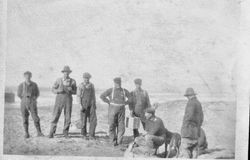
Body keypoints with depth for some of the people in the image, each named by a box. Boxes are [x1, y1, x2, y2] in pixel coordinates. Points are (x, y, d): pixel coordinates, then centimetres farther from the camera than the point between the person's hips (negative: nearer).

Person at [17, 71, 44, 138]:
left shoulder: (34, 85, 2)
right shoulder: (21, 85, 1)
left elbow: (37, 93, 14)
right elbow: (19, 94, 13)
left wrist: (34, 99, 2)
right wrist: (24, 99, 6)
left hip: (32, 103, -1)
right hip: (24, 104, 1)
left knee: (35, 118, -8)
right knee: (25, 119, 2)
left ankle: (39, 132, -2)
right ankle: (26, 134, 9)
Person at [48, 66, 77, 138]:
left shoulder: (72, 81, 0)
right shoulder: (58, 80, -1)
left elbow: (75, 92, 6)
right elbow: (53, 89, 4)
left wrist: (71, 90, -17)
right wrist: (58, 91, -18)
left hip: (68, 100, 1)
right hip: (59, 100, -1)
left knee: (68, 117, 0)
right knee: (55, 116, -3)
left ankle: (65, 133, 12)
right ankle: (52, 133, 5)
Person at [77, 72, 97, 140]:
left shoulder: (91, 85, 9)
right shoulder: (80, 86, -4)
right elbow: (78, 96, -7)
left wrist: (95, 104, 11)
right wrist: (80, 105, -16)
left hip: (91, 104, 3)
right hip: (84, 104, -3)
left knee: (93, 120, -8)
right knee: (84, 119, 3)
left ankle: (91, 135, -6)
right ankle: (83, 134, 20)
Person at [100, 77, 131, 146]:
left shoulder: (124, 91, 3)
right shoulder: (111, 90, -1)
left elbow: (130, 98, 13)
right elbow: (102, 96, -5)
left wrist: (125, 103, 3)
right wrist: (109, 102, -6)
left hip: (121, 110, 1)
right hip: (112, 109, -1)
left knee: (121, 126, 0)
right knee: (112, 126, 0)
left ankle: (119, 141, 8)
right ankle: (113, 141, 8)